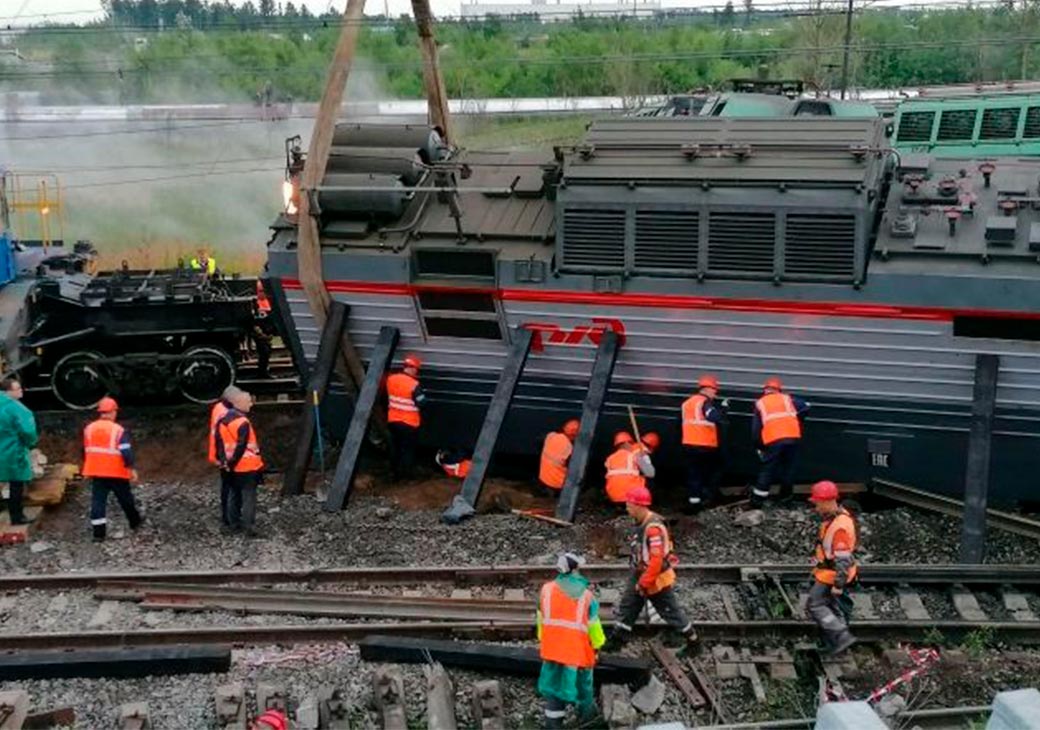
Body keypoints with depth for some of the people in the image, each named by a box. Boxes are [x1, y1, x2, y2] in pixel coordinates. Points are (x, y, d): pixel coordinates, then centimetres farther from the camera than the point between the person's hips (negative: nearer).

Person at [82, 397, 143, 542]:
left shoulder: (89, 429, 3)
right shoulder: (119, 430, -13)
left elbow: (86, 451, 14)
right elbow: (126, 452, -18)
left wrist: (87, 468, 27)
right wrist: (132, 470, -10)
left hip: (96, 472, 3)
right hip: (117, 473, -3)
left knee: (98, 501, 2)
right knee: (125, 499, 15)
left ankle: (98, 532, -3)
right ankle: (135, 521, 33)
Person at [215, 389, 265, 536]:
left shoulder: (223, 419, 4)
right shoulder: (242, 422, -23)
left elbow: (219, 440, 8)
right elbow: (242, 446, -23)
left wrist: (223, 459, 11)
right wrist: (233, 462, -11)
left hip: (232, 467, 8)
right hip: (247, 466, -8)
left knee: (233, 495, 19)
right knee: (248, 497, -1)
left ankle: (234, 524, 27)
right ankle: (249, 528, 1)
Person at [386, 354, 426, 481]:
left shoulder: (391, 379, -2)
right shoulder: (414, 385, -22)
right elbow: (422, 403, -16)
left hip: (392, 420, 6)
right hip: (409, 423, -6)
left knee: (395, 448, 18)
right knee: (408, 450, 7)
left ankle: (395, 473, 28)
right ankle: (405, 474, 11)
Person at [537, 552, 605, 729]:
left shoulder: (547, 589, -5)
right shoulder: (585, 594, -12)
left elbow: (542, 619, 6)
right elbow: (593, 625, -3)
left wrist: (542, 641, 19)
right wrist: (597, 645, 13)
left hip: (552, 647, 2)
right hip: (578, 649, -2)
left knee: (554, 684, 12)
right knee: (582, 685, 18)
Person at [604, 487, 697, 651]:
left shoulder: (653, 528, -29)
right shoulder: (643, 523, 2)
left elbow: (656, 560, -29)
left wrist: (644, 583, -21)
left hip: (657, 580, -9)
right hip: (640, 577, 9)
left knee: (671, 612, 6)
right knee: (627, 607, 12)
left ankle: (693, 642, 22)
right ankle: (616, 641, 23)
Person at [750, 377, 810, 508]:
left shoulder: (760, 404, 18)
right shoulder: (787, 399, 19)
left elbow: (755, 428, 13)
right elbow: (805, 407, 4)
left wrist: (759, 446, 21)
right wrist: (797, 421, 19)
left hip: (773, 441, -1)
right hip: (793, 437, 1)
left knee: (767, 470, 5)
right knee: (788, 467, 16)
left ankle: (757, 501, 5)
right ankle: (785, 497, 24)